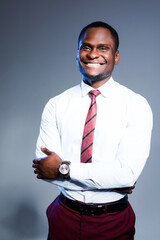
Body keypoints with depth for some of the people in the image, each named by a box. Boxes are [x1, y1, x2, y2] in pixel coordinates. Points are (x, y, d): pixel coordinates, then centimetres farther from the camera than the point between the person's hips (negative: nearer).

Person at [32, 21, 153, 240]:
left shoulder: (136, 105, -11)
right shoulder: (56, 105, -4)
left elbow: (128, 172, -20)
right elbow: (43, 166, -12)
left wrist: (64, 168, -17)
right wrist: (111, 181, -18)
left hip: (114, 222, -1)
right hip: (65, 217, 2)